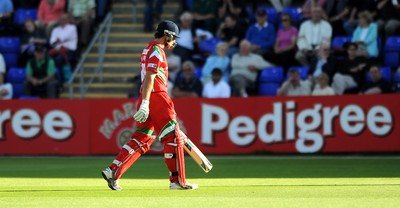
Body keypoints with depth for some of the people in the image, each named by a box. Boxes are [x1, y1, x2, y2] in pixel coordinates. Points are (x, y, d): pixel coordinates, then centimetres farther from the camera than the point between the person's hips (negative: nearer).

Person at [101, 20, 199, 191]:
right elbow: (149, 77, -20)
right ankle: (177, 181, -2)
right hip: (156, 97, -10)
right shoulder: (157, 51, -10)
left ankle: (113, 171, -1)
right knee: (173, 138, -3)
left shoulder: (148, 50, 21)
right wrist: (145, 104, -28)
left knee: (141, 140, 7)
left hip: (147, 99, 10)